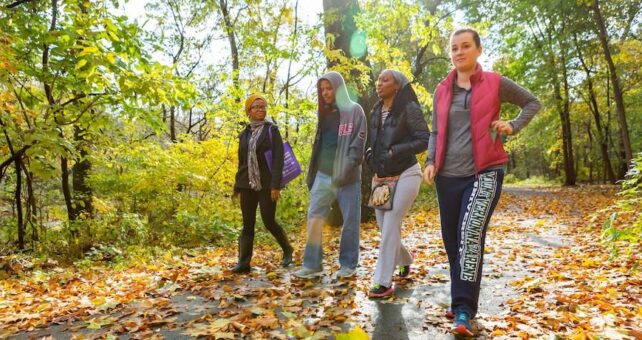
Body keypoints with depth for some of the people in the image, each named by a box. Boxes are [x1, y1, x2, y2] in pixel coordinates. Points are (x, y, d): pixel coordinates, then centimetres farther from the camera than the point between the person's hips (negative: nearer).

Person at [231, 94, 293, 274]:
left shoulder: (272, 130, -2)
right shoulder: (244, 134, 12)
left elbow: (278, 159, -9)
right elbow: (241, 162, 16)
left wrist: (276, 185, -18)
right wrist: (237, 186, 14)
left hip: (266, 185, -4)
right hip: (248, 185, 4)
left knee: (269, 221, 0)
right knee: (247, 224, 5)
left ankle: (287, 249, 24)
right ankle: (243, 263, 10)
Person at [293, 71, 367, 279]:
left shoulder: (354, 111, -1)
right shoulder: (324, 114, 17)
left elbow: (359, 141, -9)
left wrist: (347, 168, -20)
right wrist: (312, 173, 14)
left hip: (348, 176, -5)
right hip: (323, 174, 6)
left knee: (350, 220, 2)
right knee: (314, 217, 1)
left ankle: (348, 264, 15)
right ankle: (312, 264, 8)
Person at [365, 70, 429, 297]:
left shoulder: (409, 108, -10)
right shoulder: (375, 112, 10)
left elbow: (425, 140, -13)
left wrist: (396, 151, -20)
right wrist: (370, 156, 4)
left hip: (405, 175, -7)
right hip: (381, 177, 7)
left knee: (390, 227, -10)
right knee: (385, 227, 12)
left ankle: (383, 282, -2)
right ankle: (404, 260, 39)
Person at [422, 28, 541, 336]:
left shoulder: (495, 83, 1)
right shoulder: (442, 90, 9)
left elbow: (532, 103, 14)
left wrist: (514, 126, -4)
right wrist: (430, 162, -1)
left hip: (485, 172, -4)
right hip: (448, 176, 4)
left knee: (470, 233, -22)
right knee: (452, 240, 9)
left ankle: (463, 310, -17)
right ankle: (462, 301, 27)